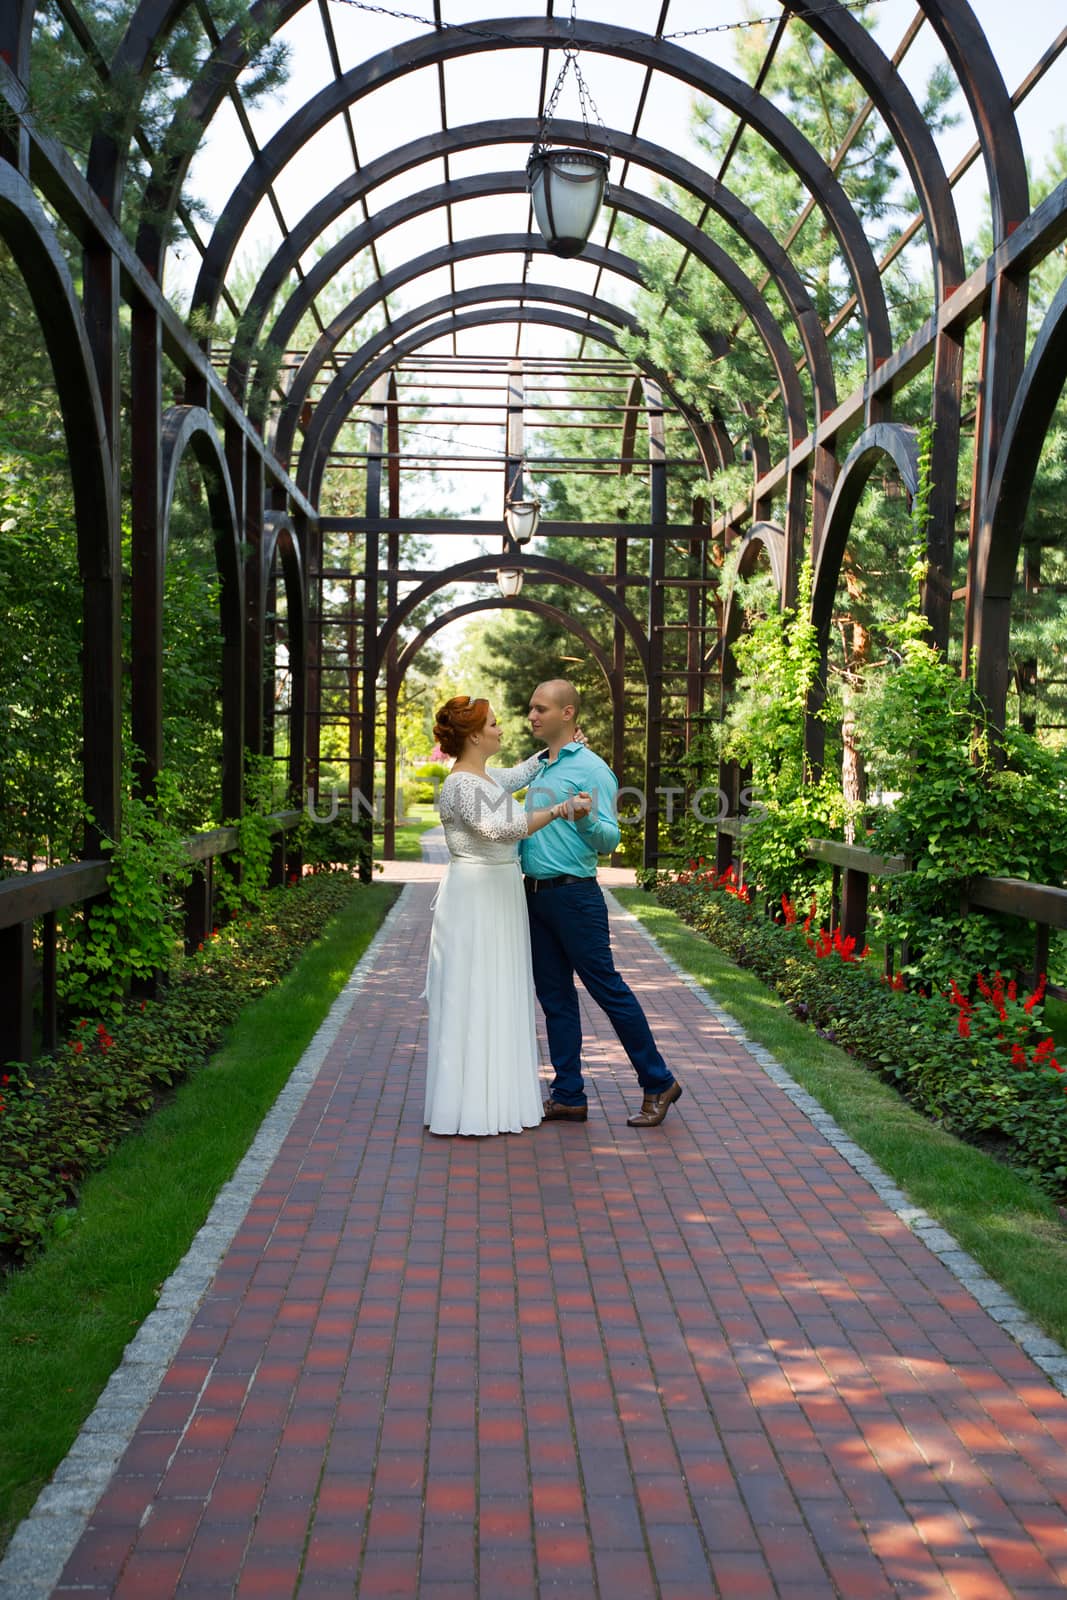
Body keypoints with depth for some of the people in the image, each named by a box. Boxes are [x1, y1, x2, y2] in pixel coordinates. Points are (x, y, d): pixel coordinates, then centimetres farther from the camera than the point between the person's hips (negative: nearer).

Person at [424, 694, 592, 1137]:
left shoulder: (484, 777, 12)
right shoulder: (461, 785, -18)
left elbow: (520, 774, 33)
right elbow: (501, 828, -33)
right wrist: (561, 808, -29)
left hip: (497, 900, 10)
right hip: (476, 900, -10)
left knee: (497, 998, 14)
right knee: (474, 999, -4)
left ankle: (493, 1096, 23)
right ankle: (472, 1107, 3)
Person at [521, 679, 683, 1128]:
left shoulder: (590, 768, -10)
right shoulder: (537, 769, 15)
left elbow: (610, 840, -16)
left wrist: (587, 819, -34)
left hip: (574, 894, -8)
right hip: (535, 894, 8)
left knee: (608, 990, -2)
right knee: (554, 997, 10)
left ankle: (659, 1083, 11)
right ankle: (568, 1097, 17)